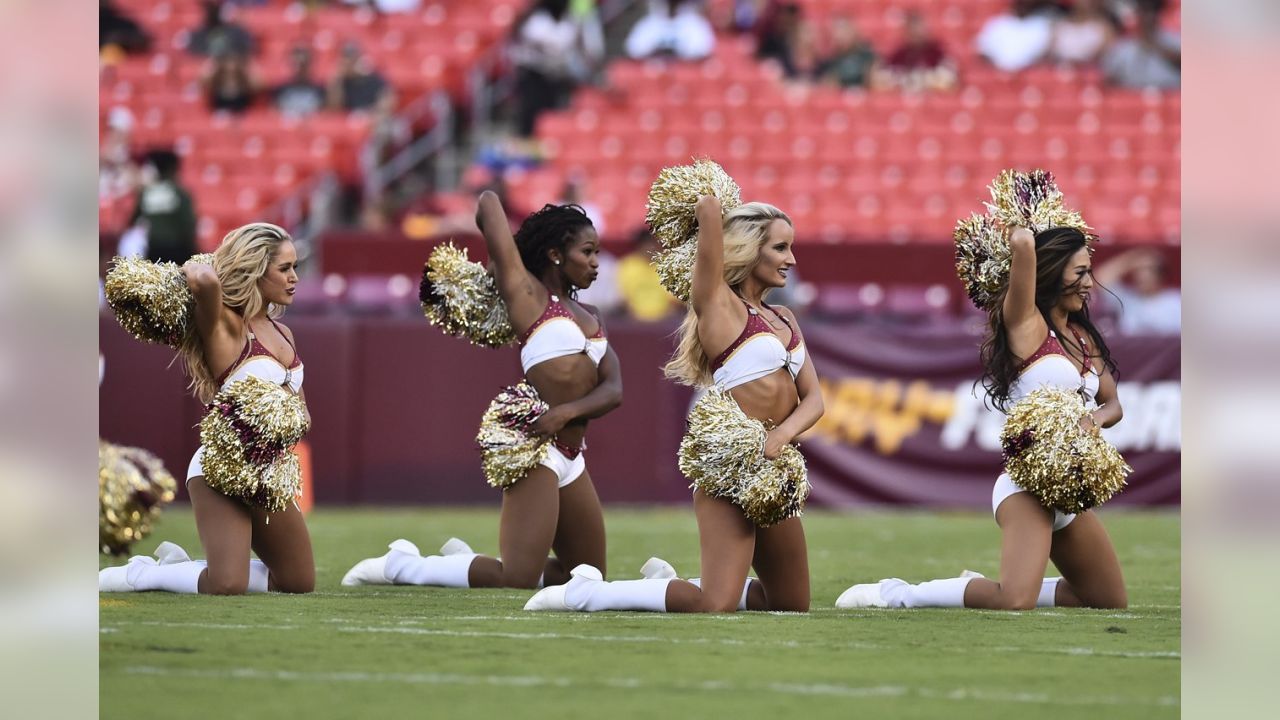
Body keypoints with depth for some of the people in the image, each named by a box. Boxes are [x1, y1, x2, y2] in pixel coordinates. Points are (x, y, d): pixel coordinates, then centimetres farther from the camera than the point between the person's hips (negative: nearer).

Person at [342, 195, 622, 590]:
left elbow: (613, 391, 5)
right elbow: (488, 202, -5)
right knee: (517, 580, -19)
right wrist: (501, 264, 11)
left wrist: (568, 411, -15)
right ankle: (401, 565, -1)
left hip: (572, 459, 8)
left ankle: (464, 560, 23)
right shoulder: (527, 293, -2)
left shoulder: (590, 317, 18)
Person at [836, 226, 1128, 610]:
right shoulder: (1026, 325, -7)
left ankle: (986, 588, 21)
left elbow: (1113, 404, 17)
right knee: (1016, 602, -28)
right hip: (1028, 483, -9)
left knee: (1111, 601, 14)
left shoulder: (1084, 338, 15)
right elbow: (1022, 243, -22)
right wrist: (1022, 234, 1)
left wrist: (1095, 418, -6)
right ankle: (894, 594, -10)